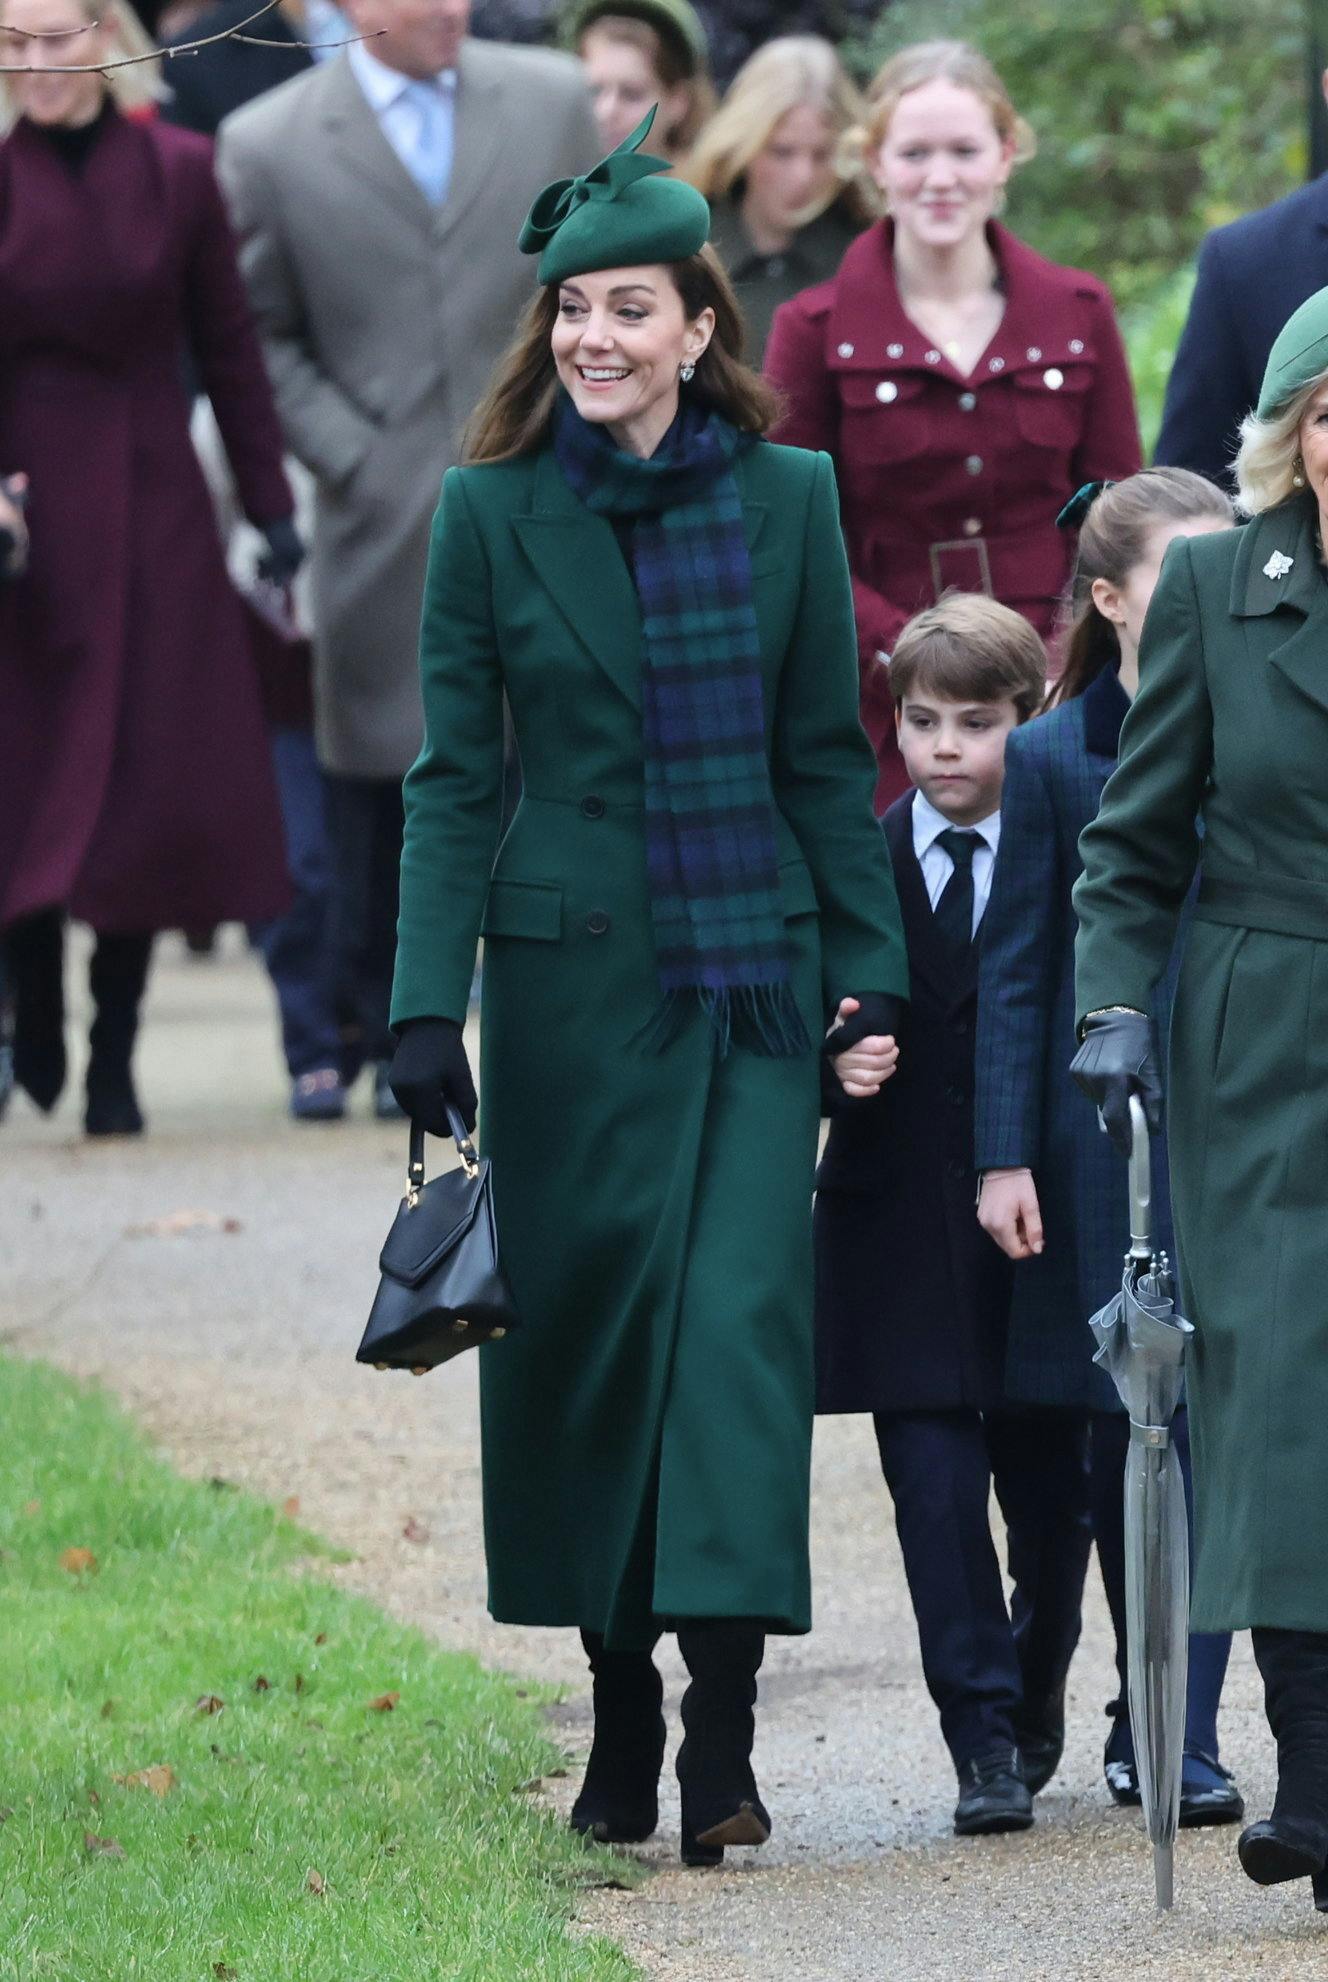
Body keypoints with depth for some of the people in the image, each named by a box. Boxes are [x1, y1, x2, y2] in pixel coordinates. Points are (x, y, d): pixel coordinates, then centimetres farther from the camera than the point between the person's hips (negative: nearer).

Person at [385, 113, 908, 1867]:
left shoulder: (786, 500, 5)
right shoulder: (491, 511, 3)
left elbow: (829, 759, 9)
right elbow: (453, 774, 2)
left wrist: (873, 979, 4)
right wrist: (428, 1006, -6)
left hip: (753, 981, 0)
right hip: (572, 977, 0)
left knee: (740, 1312, -10)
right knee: (583, 1330, 3)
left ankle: (721, 1737, -14)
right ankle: (620, 1722, 15)